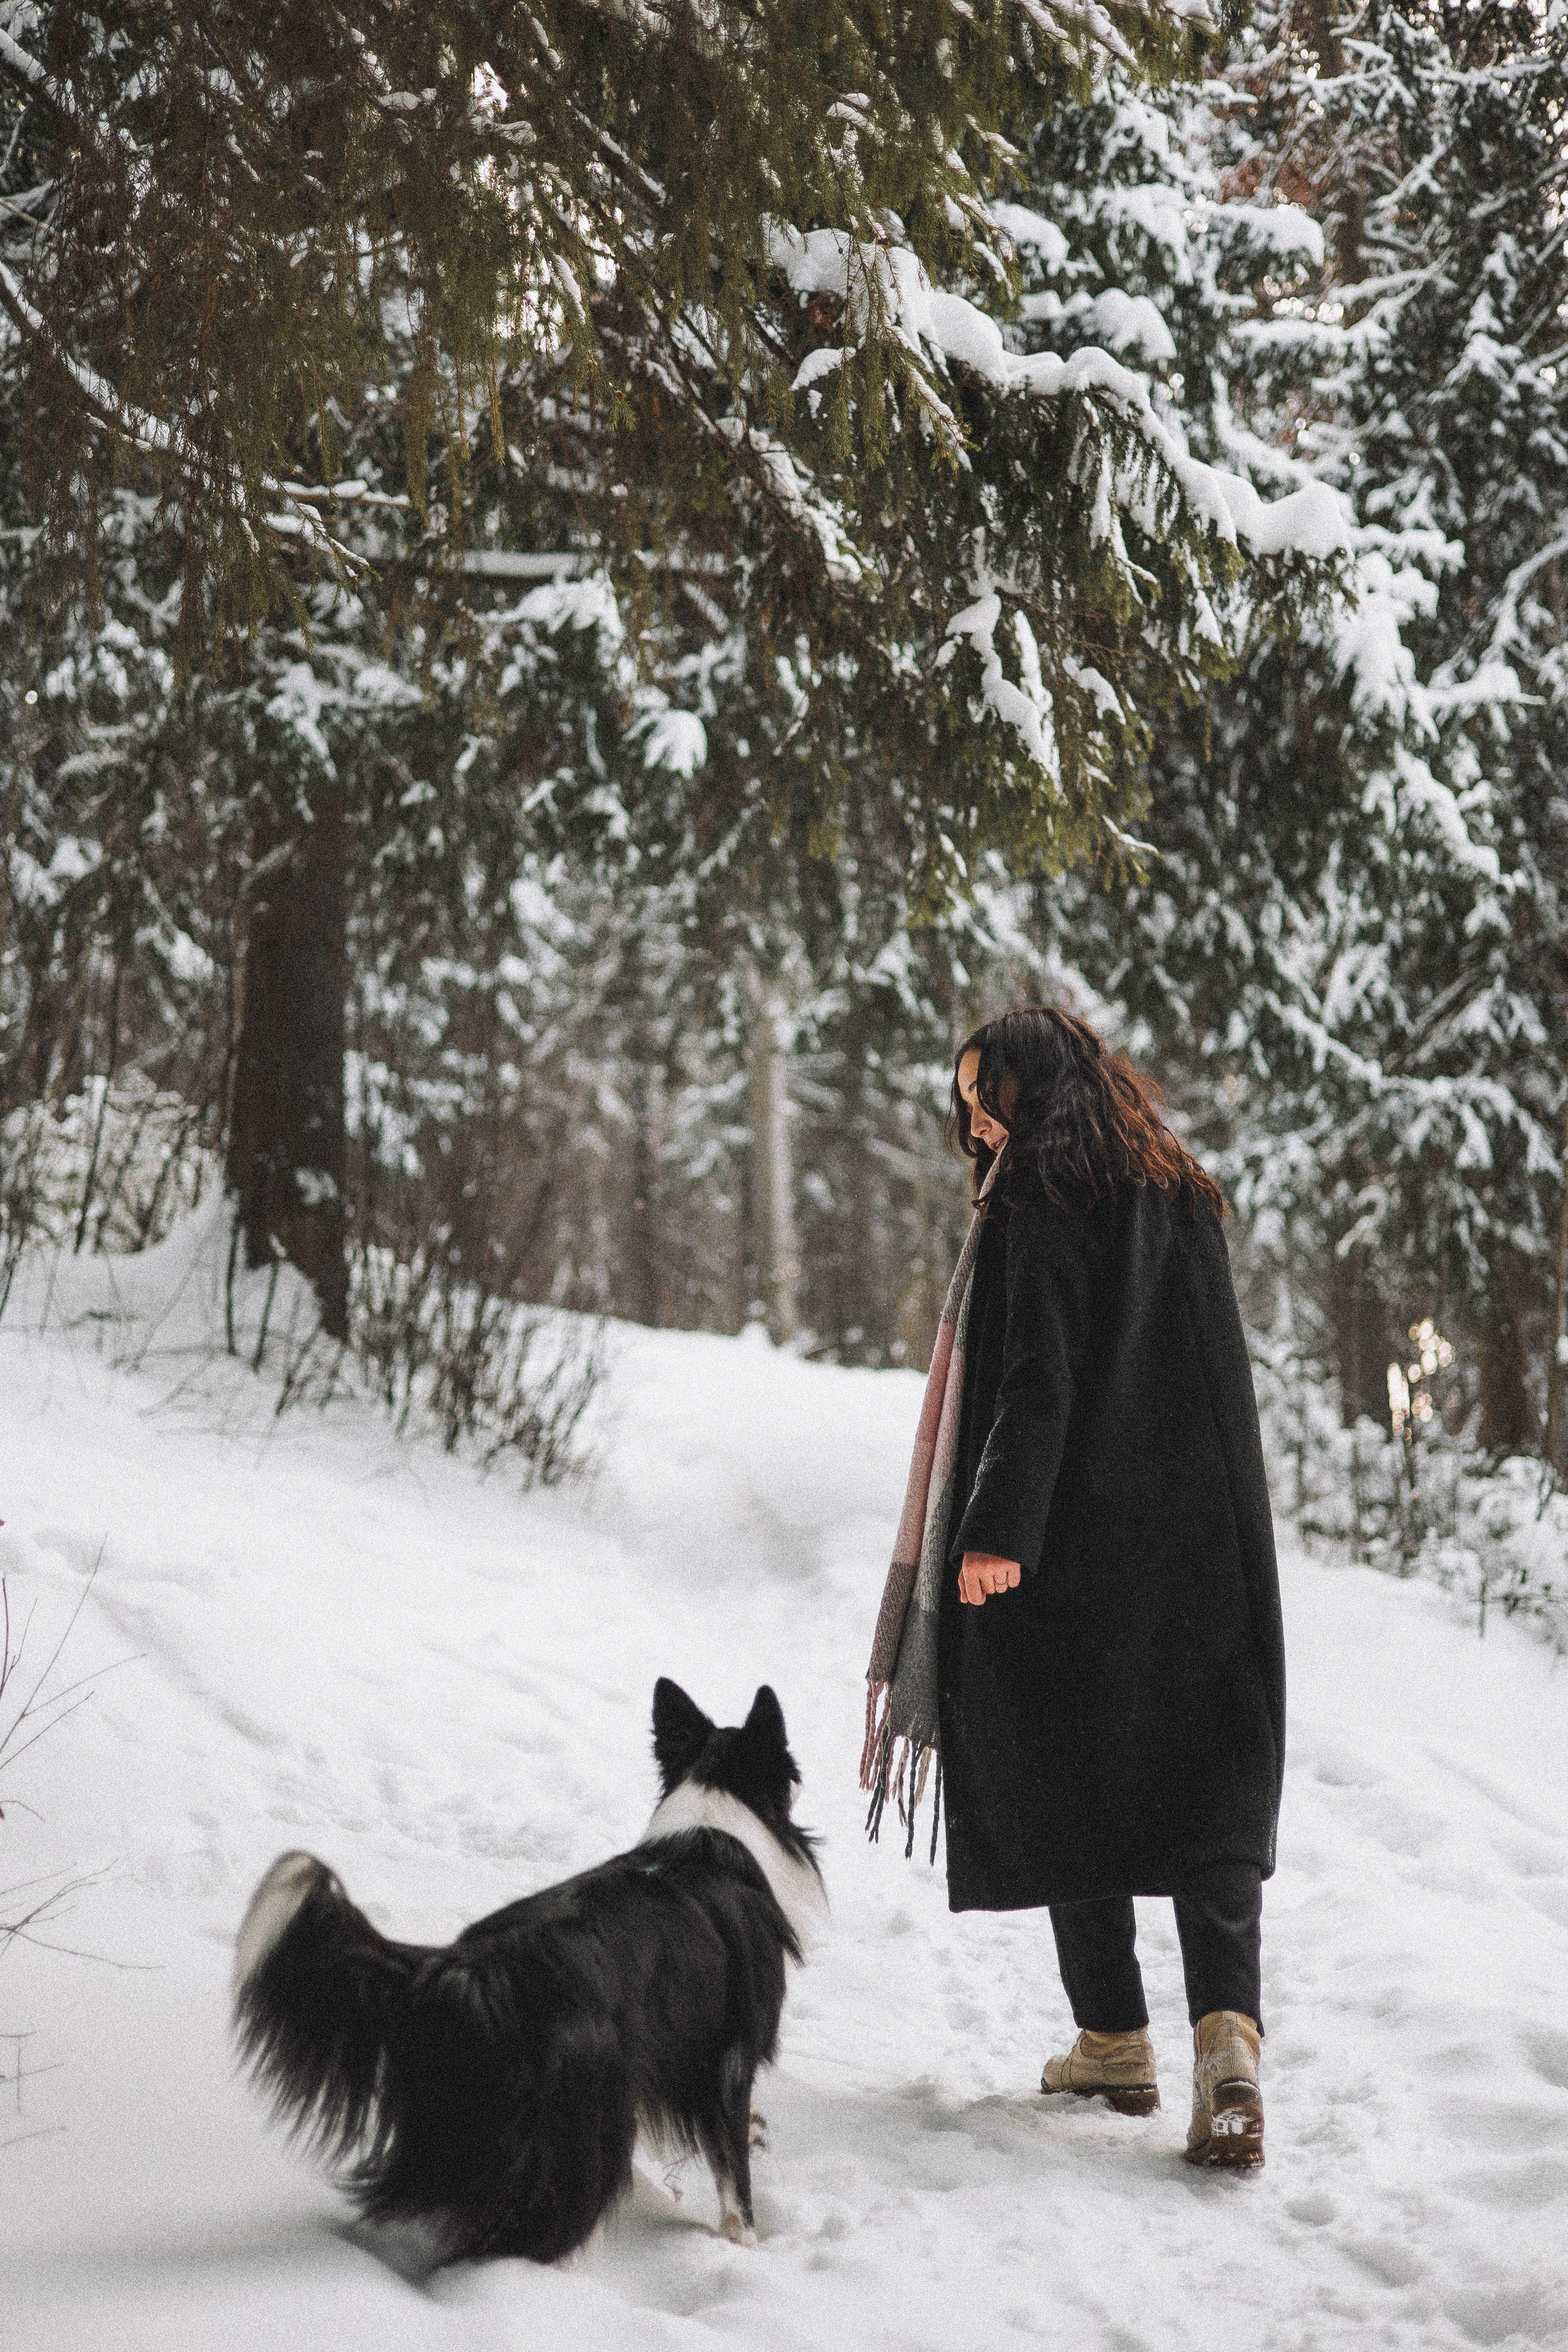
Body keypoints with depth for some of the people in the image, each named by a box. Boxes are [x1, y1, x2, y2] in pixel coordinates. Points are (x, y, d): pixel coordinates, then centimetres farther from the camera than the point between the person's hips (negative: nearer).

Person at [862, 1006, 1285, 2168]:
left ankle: (1115, 2039, 12)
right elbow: (1217, 1370, 15)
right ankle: (1228, 2035, -14)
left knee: (1067, 1781, 8)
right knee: (1212, 1795, 3)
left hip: (1077, 1541, -6)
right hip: (1209, 1538, 6)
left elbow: (1040, 1377, -18)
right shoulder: (1187, 1198, 12)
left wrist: (997, 1530, -20)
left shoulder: (1040, 1199, -9)